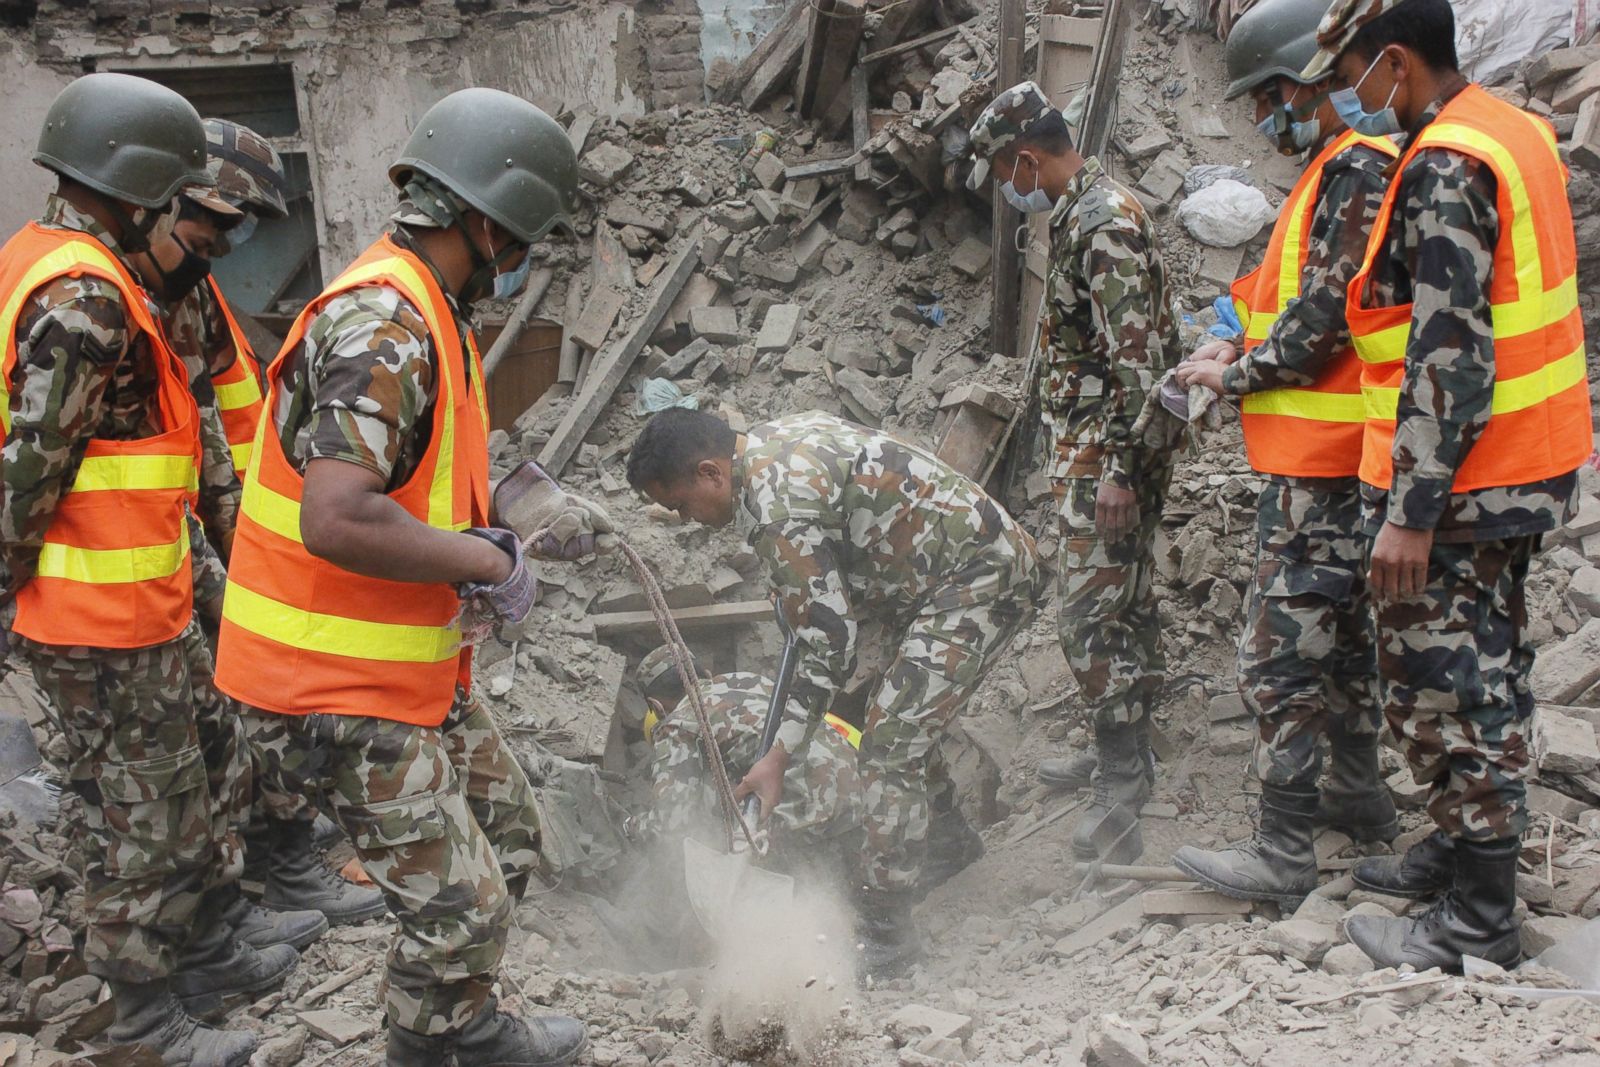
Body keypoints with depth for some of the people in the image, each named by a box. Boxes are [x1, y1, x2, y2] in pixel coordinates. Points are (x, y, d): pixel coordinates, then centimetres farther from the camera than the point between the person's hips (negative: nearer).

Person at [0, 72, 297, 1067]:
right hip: (106, 623, -10)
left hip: (148, 605, 10)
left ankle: (206, 954, 37)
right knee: (144, 818, 3)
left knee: (215, 759, 22)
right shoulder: (84, 294, -22)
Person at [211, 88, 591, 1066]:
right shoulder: (382, 324, -24)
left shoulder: (424, 313, 10)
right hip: (345, 695, -10)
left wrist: (473, 537, 4)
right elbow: (335, 522, -35)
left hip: (418, 669, 10)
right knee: (462, 911, -2)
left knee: (510, 848, 21)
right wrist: (490, 561, -23)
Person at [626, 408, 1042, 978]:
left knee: (891, 745, -13)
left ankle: (884, 935, -8)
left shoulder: (776, 507, -23)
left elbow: (830, 641, -23)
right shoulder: (770, 437, 7)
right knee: (905, 719, 23)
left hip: (979, 579, -11)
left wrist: (778, 756, -19)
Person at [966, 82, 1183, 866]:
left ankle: (1123, 781, -5)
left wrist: (1120, 468, -24)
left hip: (1108, 455, -11)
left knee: (1095, 611, -9)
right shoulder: (1079, 216, 15)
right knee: (1124, 603, 16)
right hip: (1090, 451, 11)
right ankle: (1123, 756, 26)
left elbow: (1138, 356, -23)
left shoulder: (1105, 223, -17)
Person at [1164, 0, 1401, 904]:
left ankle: (1284, 854, 0)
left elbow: (1327, 315, -22)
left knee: (1282, 648, -7)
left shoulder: (1356, 169, -16)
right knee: (1341, 626, 22)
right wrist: (1243, 348, 7)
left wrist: (1233, 376, -9)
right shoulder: (1339, 170, 16)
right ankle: (1362, 795, 37)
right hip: (1325, 455, 11)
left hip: (1320, 463, -11)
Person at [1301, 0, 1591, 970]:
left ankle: (1478, 923, 8)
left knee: (1443, 691, -1)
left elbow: (1449, 358, -25)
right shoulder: (1517, 134, 11)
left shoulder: (1444, 169, -20)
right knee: (1486, 670, 20)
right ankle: (1469, 852, 35)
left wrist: (1410, 515, -24)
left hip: (1458, 483, -10)